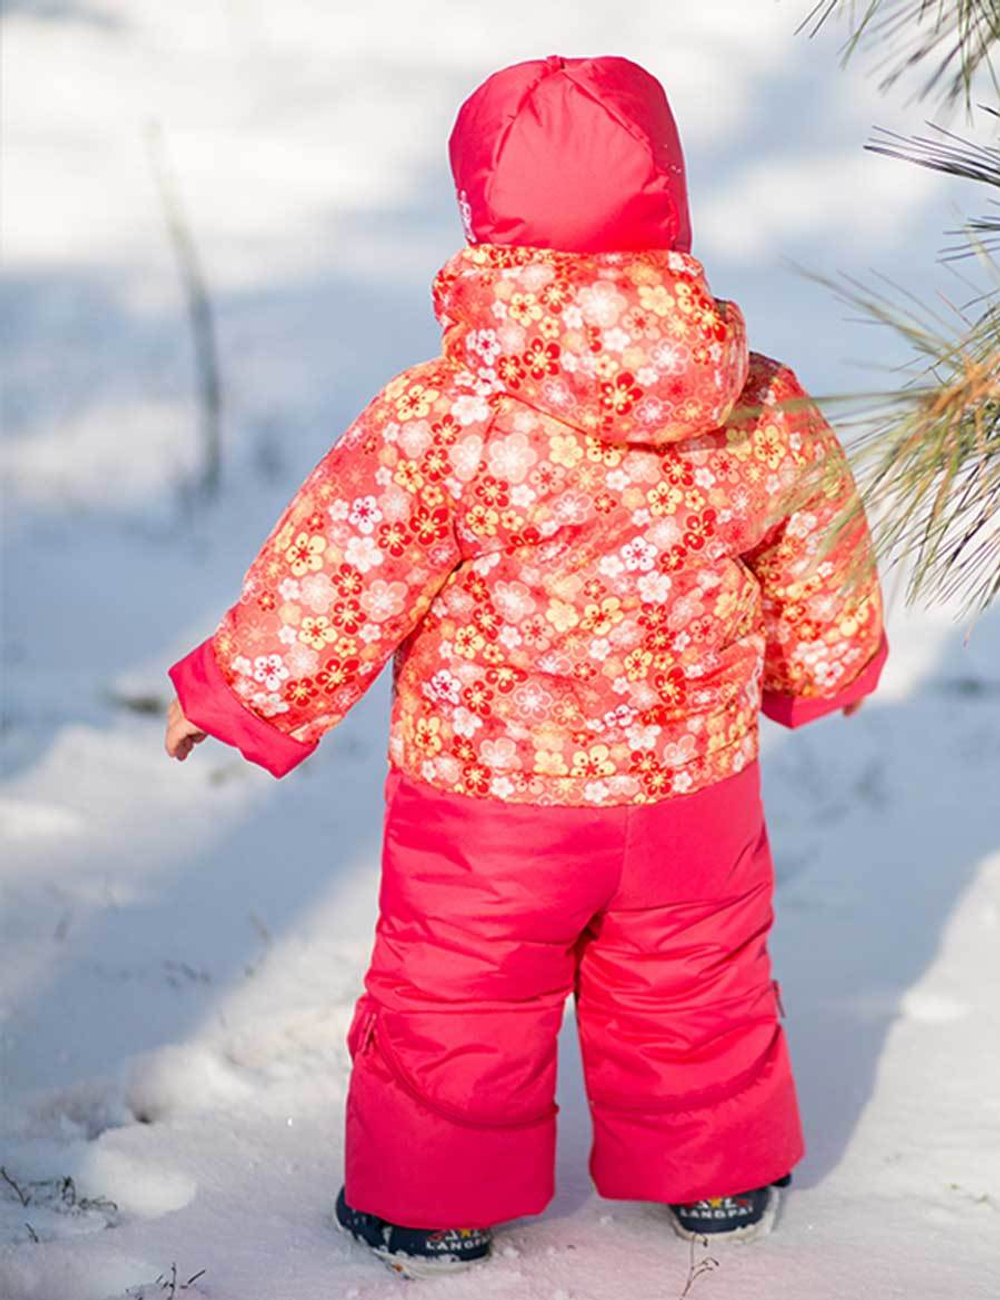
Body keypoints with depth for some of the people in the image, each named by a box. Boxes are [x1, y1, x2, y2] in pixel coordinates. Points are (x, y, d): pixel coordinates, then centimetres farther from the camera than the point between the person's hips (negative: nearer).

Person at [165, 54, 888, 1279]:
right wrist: (817, 675, 27)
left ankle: (428, 1205, 30)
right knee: (696, 990, 23)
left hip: (485, 802, -3)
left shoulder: (437, 420, -23)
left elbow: (332, 584, -16)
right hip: (693, 782, 4)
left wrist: (234, 694, 0)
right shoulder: (767, 411, -9)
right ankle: (717, 1176, 40)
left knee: (451, 999, 16)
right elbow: (825, 597, 5)